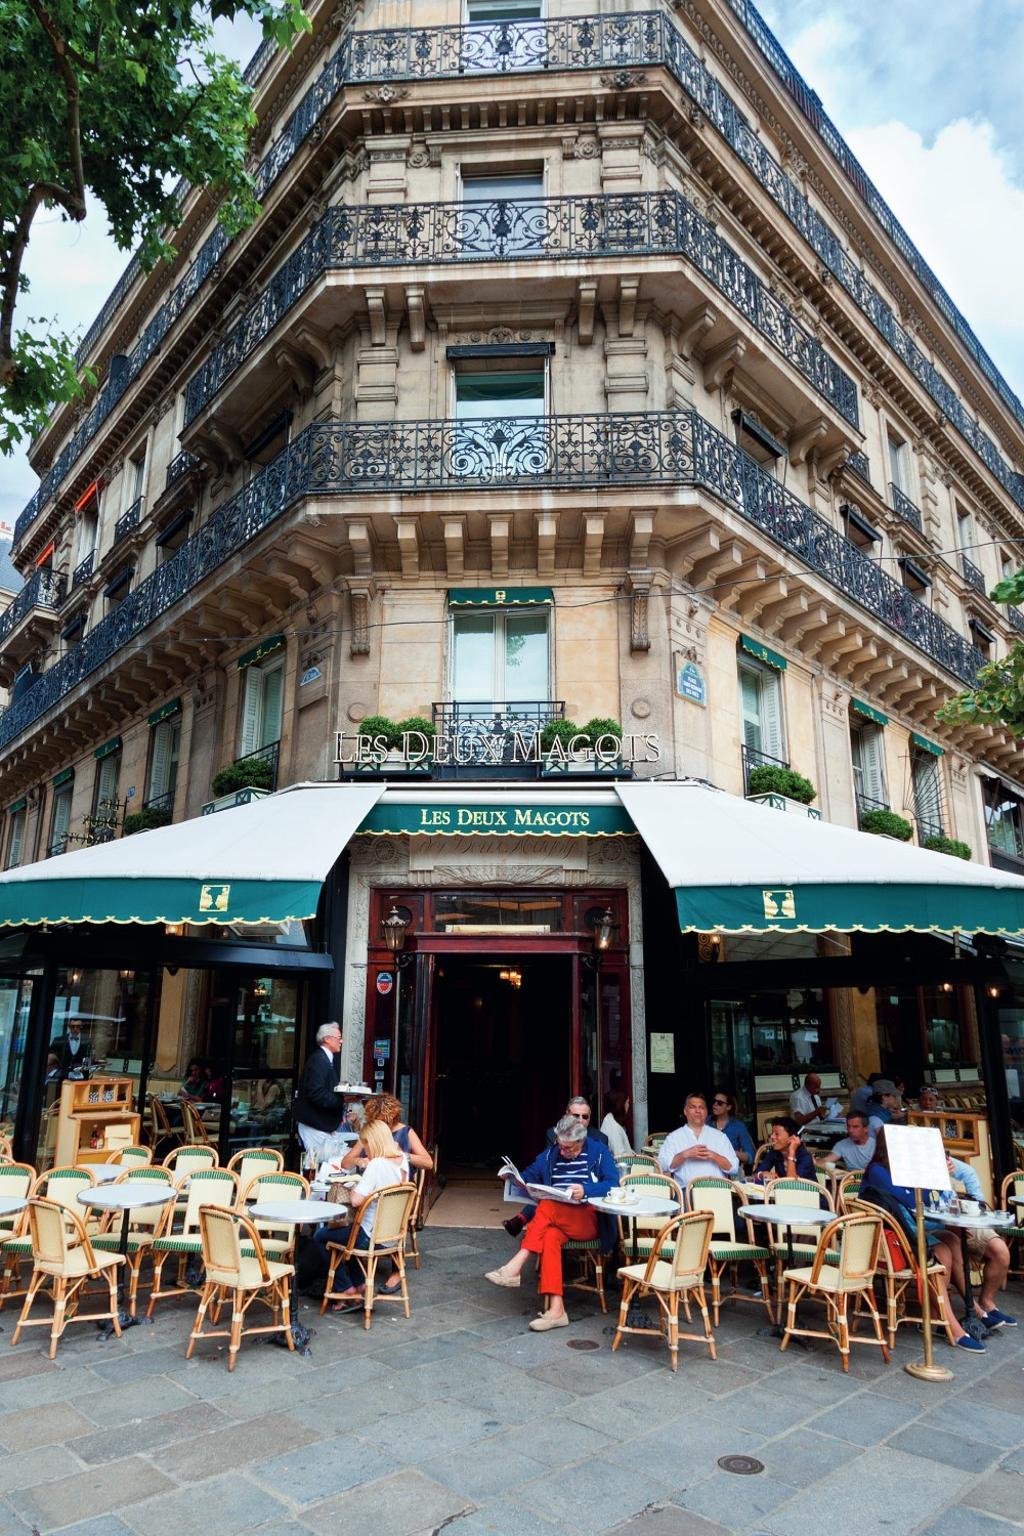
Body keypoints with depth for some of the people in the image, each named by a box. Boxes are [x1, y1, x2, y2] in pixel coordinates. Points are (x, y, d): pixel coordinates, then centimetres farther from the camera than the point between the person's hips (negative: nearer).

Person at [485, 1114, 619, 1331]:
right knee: (550, 1236, -33)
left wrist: (586, 1190, -24)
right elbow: (529, 1177, 17)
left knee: (548, 1207, -31)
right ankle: (556, 1310, -34)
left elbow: (614, 1185, -8)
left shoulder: (599, 1151, 1)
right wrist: (512, 1176, -6)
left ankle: (516, 1266, -29)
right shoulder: (551, 1154, 13)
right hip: (556, 1221, 4)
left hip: (590, 1221, -4)